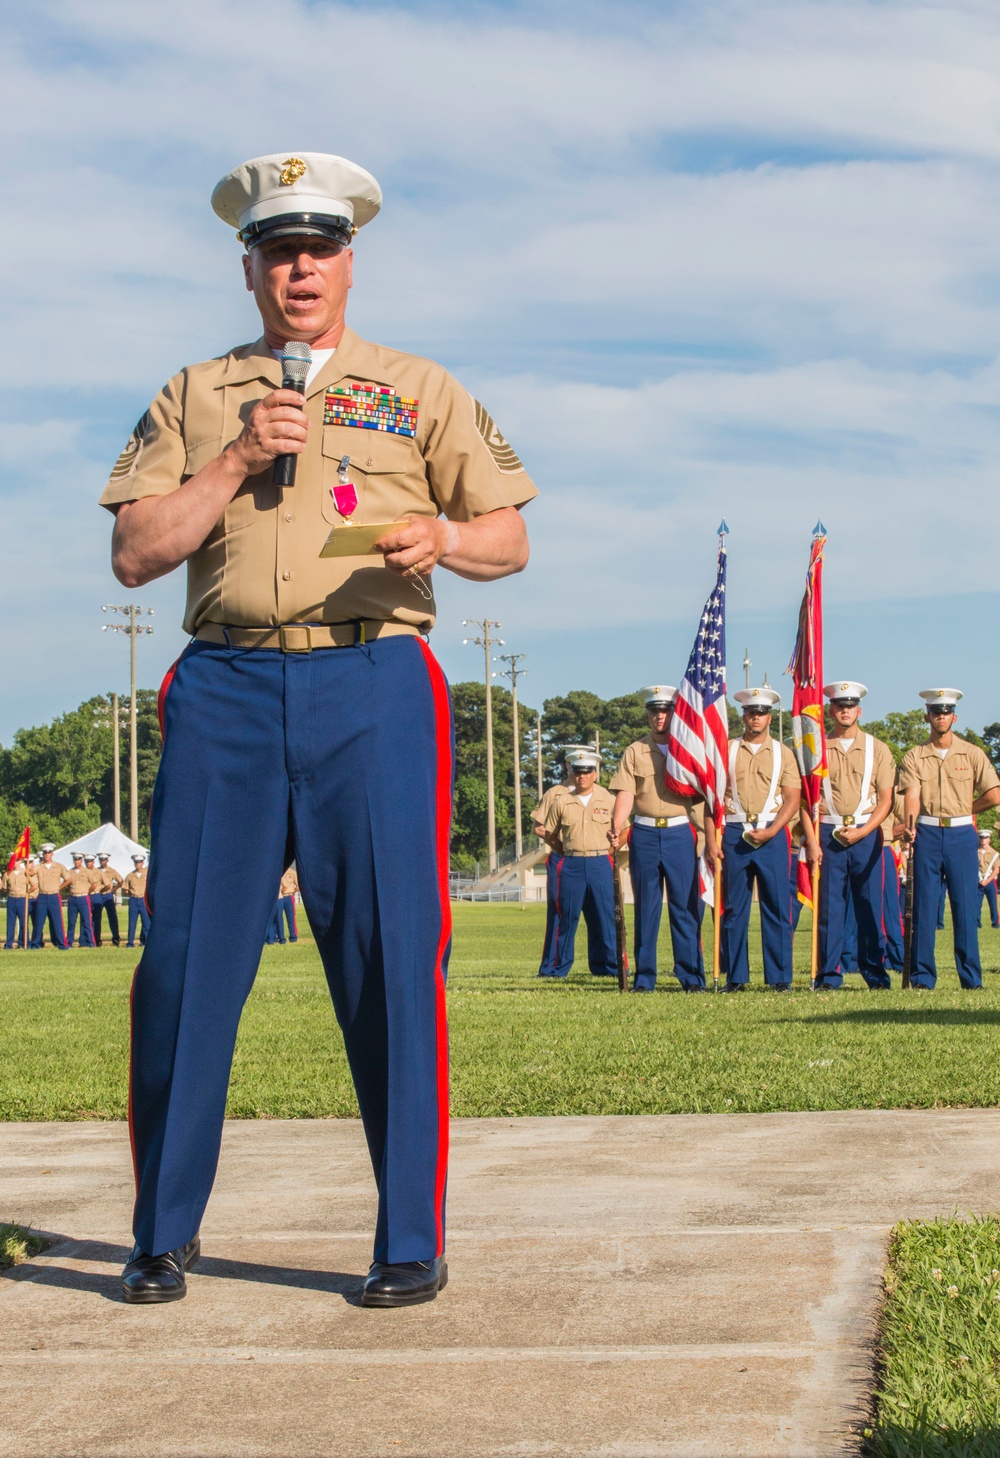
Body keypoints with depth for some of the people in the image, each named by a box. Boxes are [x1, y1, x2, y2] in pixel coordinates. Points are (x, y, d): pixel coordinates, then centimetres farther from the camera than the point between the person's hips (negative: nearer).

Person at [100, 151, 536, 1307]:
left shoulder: (420, 391, 17)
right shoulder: (193, 397, 18)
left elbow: (510, 539, 13)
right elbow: (133, 553, 8)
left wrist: (445, 538, -9)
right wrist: (236, 462, -4)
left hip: (371, 685, -1)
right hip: (226, 688, 1)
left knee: (390, 958, -6)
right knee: (185, 954, -2)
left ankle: (411, 1243, 3)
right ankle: (163, 1235, 10)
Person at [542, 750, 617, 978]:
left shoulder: (608, 800, 4)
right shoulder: (561, 803, 5)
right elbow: (550, 833, 16)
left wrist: (612, 849, 6)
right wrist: (566, 850, 10)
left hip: (601, 864, 0)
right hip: (572, 865, 0)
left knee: (604, 917, 1)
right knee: (567, 917, 2)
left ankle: (608, 966, 9)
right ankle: (559, 968, 8)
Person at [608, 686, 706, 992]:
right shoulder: (634, 752, 9)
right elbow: (625, 794, 0)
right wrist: (616, 828, -16)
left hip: (680, 832, -1)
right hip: (644, 834, 1)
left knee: (686, 906, -2)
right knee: (646, 908, 4)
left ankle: (692, 976, 1)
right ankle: (644, 978, 9)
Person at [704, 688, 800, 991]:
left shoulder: (783, 753, 9)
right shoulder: (726, 750, 9)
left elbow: (793, 799, 2)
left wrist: (771, 831, -12)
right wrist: (711, 840, -4)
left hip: (773, 835, 0)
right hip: (734, 835, 1)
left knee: (777, 907, -1)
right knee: (733, 908, 2)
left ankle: (780, 977, 4)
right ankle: (735, 977, 8)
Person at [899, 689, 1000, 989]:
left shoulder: (972, 754, 6)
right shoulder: (914, 757, 6)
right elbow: (911, 795, -9)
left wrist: (963, 811, 2)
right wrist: (910, 823, -26)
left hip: (962, 834, 0)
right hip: (927, 835, 0)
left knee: (966, 907, -1)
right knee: (923, 907, 0)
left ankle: (971, 978, 3)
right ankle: (922, 977, 4)